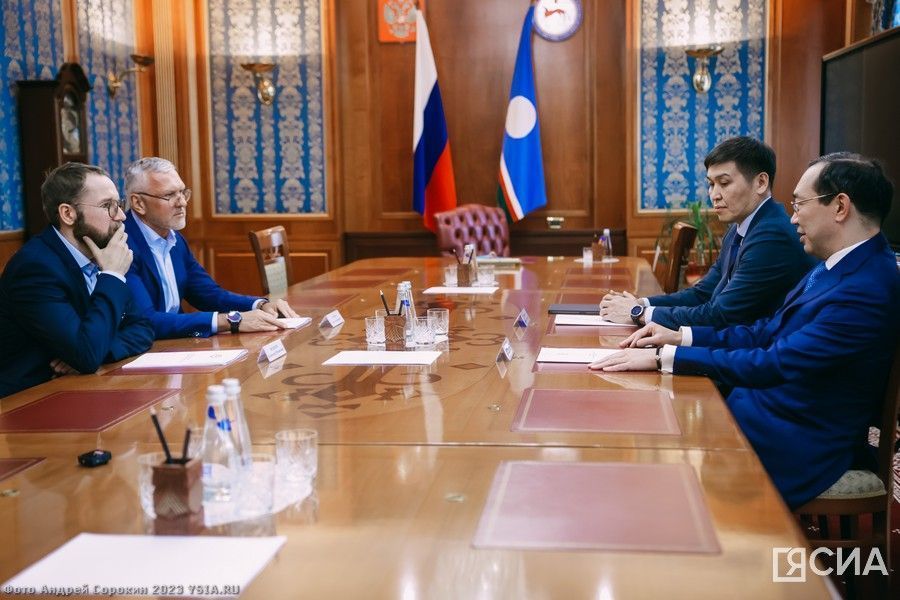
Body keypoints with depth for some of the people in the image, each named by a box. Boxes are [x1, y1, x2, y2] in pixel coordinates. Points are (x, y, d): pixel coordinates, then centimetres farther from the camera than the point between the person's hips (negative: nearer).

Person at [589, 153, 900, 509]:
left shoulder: (867, 291, -24)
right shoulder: (838, 266, 7)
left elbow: (775, 365, -26)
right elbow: (771, 332, 12)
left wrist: (665, 356, -23)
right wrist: (681, 336, 3)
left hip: (794, 447, -9)